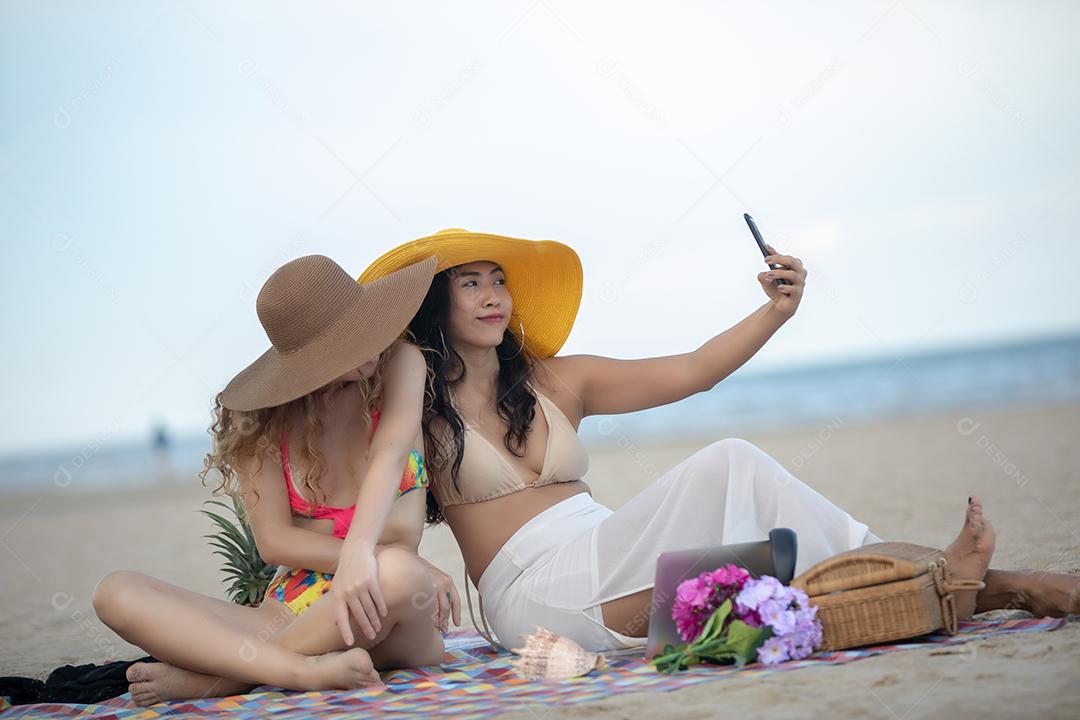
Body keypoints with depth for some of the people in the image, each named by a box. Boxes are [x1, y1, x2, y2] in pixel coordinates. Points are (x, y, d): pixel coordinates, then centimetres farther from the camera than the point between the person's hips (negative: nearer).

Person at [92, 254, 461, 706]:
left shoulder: (399, 364, 1)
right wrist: (366, 559, -19)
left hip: (380, 621, -2)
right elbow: (274, 540, -2)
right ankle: (304, 671, -36)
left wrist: (362, 555, -37)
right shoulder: (265, 418, 4)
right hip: (293, 612, 2)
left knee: (398, 575, -40)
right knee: (117, 592, -17)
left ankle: (211, 677, -23)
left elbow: (390, 454, -17)